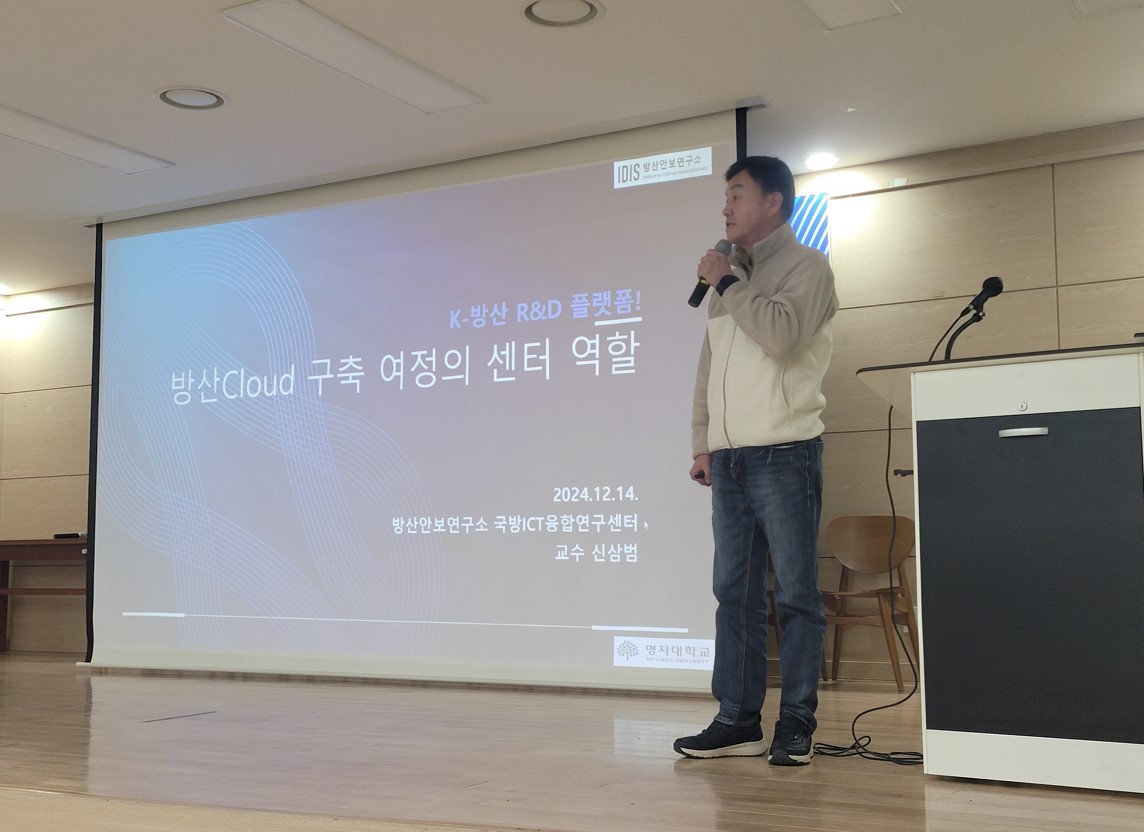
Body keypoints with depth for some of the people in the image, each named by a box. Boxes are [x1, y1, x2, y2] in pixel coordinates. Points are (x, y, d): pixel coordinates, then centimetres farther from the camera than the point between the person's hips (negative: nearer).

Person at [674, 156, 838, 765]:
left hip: (783, 454, -6)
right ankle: (737, 721, 11)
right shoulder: (727, 278, 20)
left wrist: (728, 282, -7)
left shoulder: (805, 266, 0)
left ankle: (795, 727, 3)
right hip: (729, 459, 6)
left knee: (796, 596, -3)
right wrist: (702, 444, 12)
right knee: (734, 594, 6)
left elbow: (781, 333, -19)